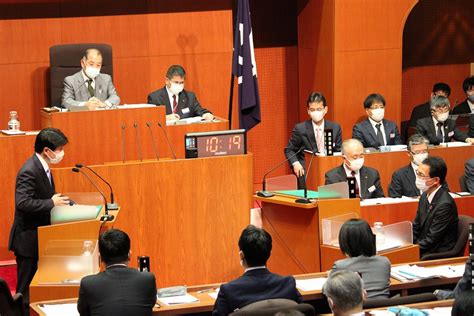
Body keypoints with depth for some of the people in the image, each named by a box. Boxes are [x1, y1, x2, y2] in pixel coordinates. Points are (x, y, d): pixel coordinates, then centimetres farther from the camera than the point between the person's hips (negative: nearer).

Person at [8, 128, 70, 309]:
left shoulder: (43, 167, 8)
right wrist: (52, 203, -24)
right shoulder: (29, 172, -22)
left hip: (40, 236, 9)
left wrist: (59, 200, 1)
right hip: (28, 239, -9)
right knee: (27, 289, -2)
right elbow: (23, 203, -31)